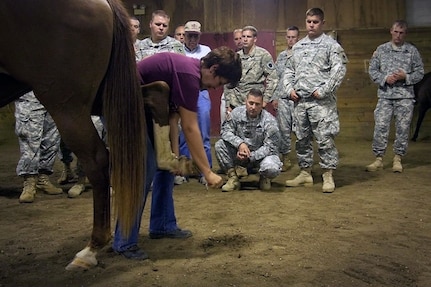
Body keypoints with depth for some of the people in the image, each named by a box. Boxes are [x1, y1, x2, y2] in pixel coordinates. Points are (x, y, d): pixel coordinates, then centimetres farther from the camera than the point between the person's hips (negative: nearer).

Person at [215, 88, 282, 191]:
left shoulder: (269, 121, -18)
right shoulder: (237, 113, -8)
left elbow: (270, 147, -19)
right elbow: (225, 131, -10)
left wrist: (250, 156, -29)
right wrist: (240, 143, -28)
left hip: (261, 155, -3)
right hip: (241, 153, 3)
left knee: (271, 168, -36)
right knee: (220, 145, -19)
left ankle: (264, 178, 5)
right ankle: (233, 178, -6)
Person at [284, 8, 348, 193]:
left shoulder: (331, 45, 0)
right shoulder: (297, 46, 17)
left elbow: (339, 70, -10)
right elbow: (289, 70, 22)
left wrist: (323, 90, -15)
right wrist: (289, 89, 6)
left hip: (321, 101, -6)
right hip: (300, 100, 6)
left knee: (325, 139, -5)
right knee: (302, 139, 11)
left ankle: (328, 176, 3)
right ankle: (305, 173, 22)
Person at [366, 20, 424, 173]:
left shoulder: (412, 51, 6)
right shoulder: (381, 49, 8)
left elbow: (419, 72, 7)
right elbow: (372, 70, 7)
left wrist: (405, 77, -11)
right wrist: (385, 78, -9)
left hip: (405, 96, 0)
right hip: (385, 95, 0)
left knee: (403, 128, 3)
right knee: (380, 127, -6)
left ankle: (397, 159, 15)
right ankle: (379, 158, 3)